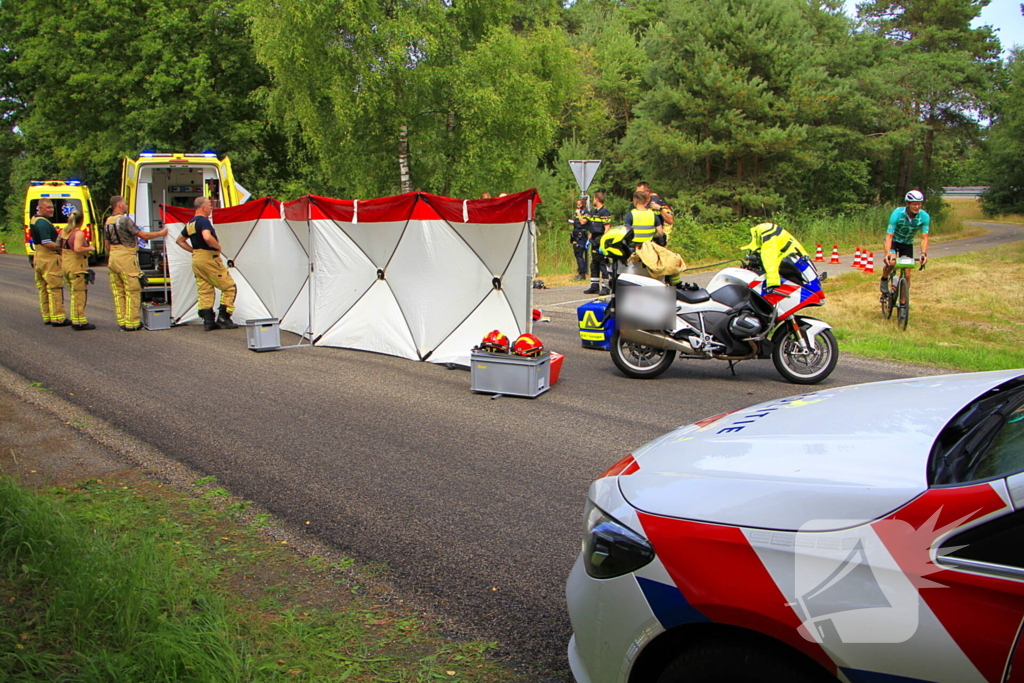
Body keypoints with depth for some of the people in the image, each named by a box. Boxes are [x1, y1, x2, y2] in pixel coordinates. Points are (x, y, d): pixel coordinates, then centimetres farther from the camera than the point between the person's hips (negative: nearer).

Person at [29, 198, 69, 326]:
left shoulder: (34, 221, 14)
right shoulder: (43, 223, -18)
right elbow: (47, 243, -26)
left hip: (38, 258, 10)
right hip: (49, 258, -10)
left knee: (43, 289, 13)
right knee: (55, 288, -7)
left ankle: (47, 317, 19)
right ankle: (58, 318, -6)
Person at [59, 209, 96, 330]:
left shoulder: (63, 231, 10)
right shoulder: (79, 233, -15)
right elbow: (78, 249, -27)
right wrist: (90, 248, -12)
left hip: (65, 265, 9)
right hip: (77, 267, -9)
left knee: (73, 295, 16)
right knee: (80, 295, -4)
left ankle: (74, 320, 21)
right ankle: (80, 322, -3)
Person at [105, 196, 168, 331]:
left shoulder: (107, 222, 13)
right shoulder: (125, 220, -13)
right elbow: (143, 235, -14)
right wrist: (160, 233, -1)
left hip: (113, 259, 8)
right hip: (126, 258, -8)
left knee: (118, 292, 10)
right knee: (132, 291, -2)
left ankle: (121, 321, 12)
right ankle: (131, 323, -2)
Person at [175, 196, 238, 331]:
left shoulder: (190, 223, 15)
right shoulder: (204, 221, -13)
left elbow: (180, 240, 25)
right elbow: (207, 237, -31)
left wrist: (193, 250, 19)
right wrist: (218, 246, -14)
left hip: (196, 259, 9)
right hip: (209, 258, -9)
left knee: (204, 290, 9)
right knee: (229, 287, 0)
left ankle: (208, 321, 5)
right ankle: (223, 317, -4)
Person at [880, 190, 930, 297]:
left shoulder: (924, 216, -23)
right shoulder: (897, 214, -30)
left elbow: (924, 238, -25)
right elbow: (889, 236, -34)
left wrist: (923, 253, -44)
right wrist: (887, 254, -49)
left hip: (908, 244, 3)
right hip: (894, 241, -3)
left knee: (907, 274, -3)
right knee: (891, 262, -31)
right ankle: (884, 280, 1)